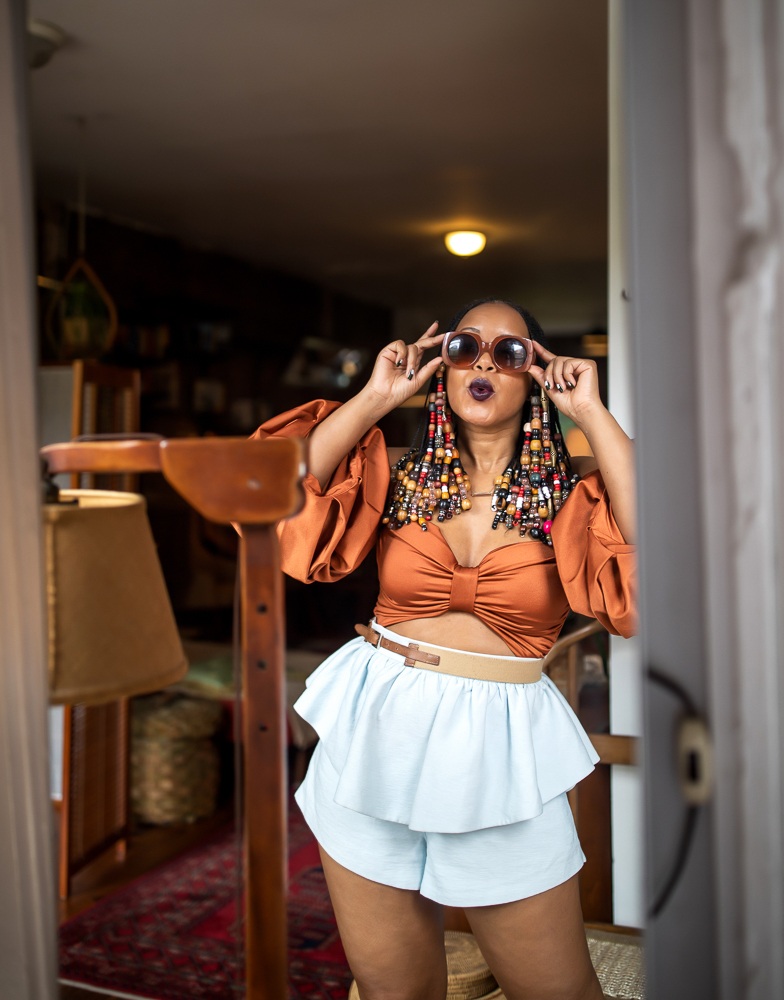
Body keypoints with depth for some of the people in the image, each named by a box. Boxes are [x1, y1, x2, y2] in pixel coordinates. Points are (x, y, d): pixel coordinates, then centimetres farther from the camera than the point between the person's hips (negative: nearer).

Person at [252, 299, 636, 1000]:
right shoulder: (401, 479, 4)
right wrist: (375, 398, -6)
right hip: (375, 736, 2)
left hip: (501, 756, -1)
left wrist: (592, 415, -14)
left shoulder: (568, 497, 0)